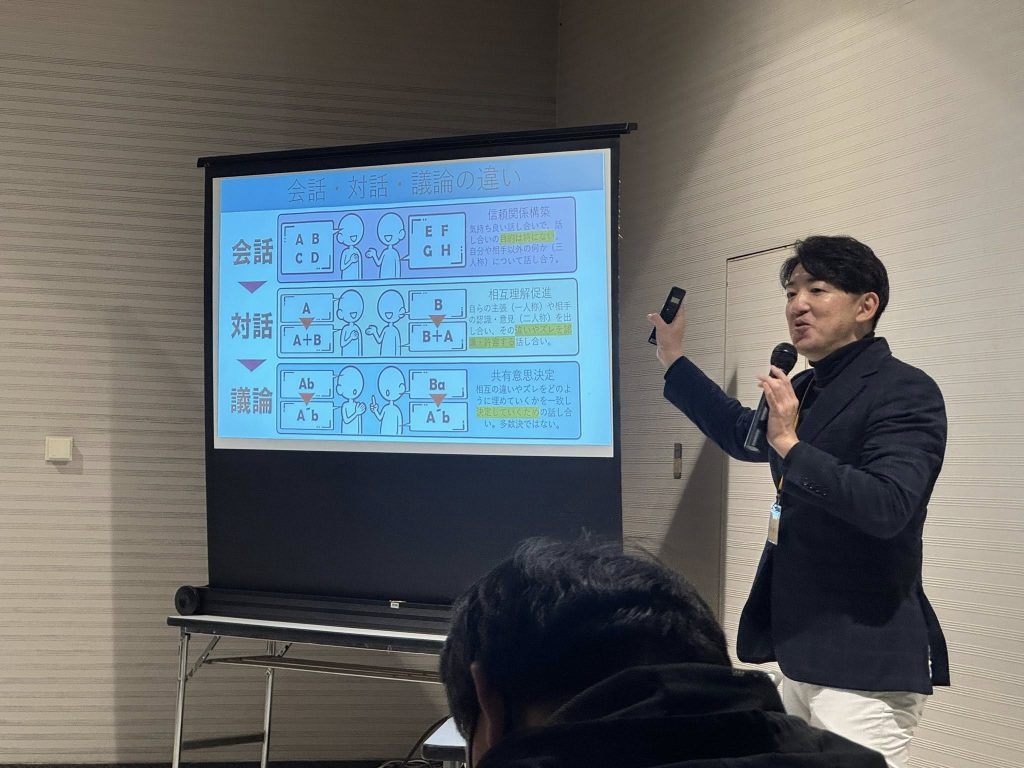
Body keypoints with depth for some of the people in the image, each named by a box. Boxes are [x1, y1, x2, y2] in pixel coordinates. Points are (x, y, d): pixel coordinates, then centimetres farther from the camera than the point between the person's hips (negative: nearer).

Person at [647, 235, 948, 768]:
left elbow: (888, 506, -27)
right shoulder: (807, 388, 13)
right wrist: (673, 359, 32)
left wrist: (790, 445, -28)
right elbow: (743, 434, 32)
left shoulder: (905, 392, -14)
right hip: (801, 652, 9)